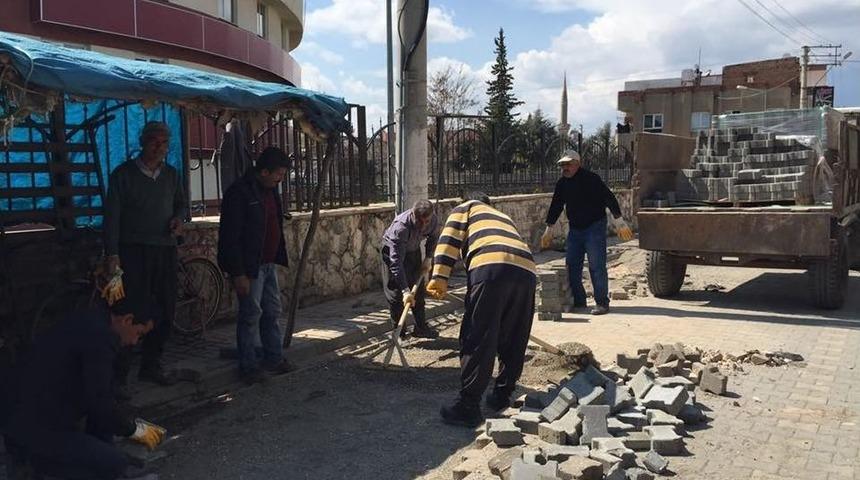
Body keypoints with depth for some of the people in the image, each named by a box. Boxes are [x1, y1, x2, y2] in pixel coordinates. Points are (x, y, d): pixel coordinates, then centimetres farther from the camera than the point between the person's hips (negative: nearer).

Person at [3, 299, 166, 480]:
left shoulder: (89, 319, 7)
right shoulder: (101, 336, -22)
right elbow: (99, 402, -22)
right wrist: (134, 430, -6)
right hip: (38, 433, -10)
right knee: (117, 464, -16)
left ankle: (99, 453, 16)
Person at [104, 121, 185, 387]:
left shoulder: (171, 175, 12)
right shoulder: (124, 173, -3)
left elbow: (181, 203, 26)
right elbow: (112, 215, -6)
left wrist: (179, 218, 2)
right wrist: (112, 254, -14)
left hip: (165, 250, 5)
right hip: (133, 251, -5)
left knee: (165, 311, 9)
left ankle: (151, 365, 24)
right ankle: (119, 374, 2)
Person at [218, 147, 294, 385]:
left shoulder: (270, 190, 10)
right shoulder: (239, 193, -17)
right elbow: (230, 237, -19)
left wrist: (278, 258, 16)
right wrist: (238, 274, -21)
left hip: (269, 263, 9)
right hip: (249, 267, -9)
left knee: (273, 312, 14)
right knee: (251, 315, -1)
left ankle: (274, 359, 26)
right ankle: (248, 366, 11)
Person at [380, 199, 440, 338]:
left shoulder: (433, 220, -26)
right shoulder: (401, 226, -43)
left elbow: (433, 237, 1)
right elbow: (396, 261, -45)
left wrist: (428, 259, -8)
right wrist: (405, 290, -49)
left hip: (413, 250, 5)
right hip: (393, 250, -5)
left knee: (418, 289, 8)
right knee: (395, 292, -7)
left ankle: (421, 327, 20)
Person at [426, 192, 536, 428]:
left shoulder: (465, 208, 27)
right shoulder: (503, 217, 42)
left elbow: (449, 240, 8)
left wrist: (440, 277, -2)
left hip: (491, 266, -6)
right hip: (526, 271, 6)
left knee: (477, 341, -4)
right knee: (513, 341, 17)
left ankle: (468, 407, -3)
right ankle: (502, 396, 27)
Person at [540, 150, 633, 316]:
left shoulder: (591, 178, -13)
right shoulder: (562, 183, 7)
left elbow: (609, 198, -15)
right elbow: (556, 206, 17)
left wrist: (619, 221, -20)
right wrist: (549, 229, 19)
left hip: (595, 227, -7)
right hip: (574, 229, 7)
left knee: (597, 266, -9)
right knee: (572, 266, 6)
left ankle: (602, 303, -4)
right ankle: (578, 301, 17)